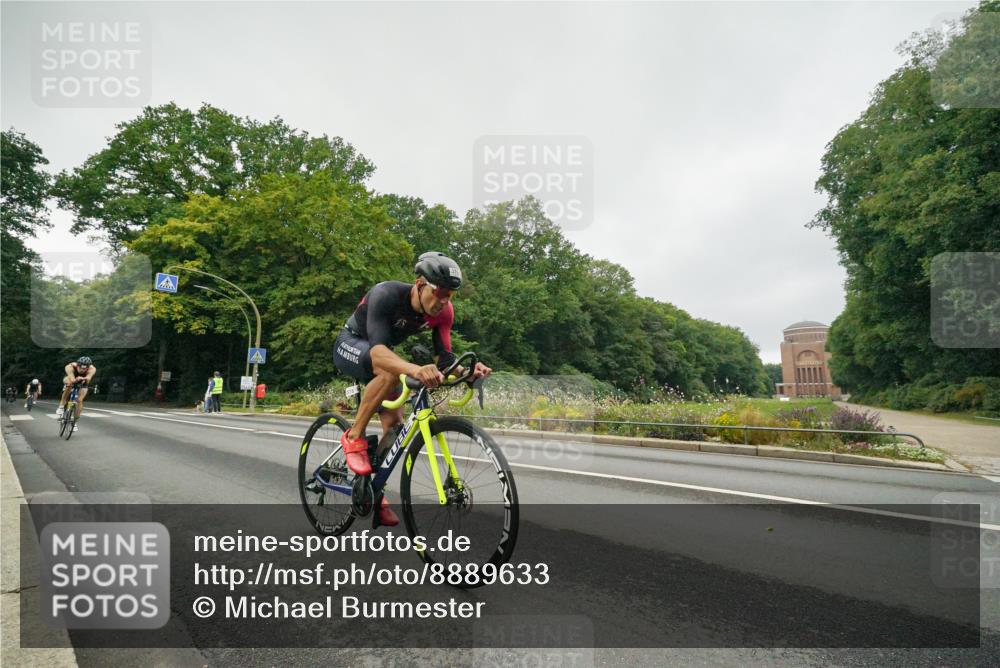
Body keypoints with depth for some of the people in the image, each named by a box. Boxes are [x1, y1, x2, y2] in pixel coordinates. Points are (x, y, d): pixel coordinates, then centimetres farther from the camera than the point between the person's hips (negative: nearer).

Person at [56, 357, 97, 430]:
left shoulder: (92, 369, -37)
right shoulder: (70, 367, -38)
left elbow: (88, 378, -56)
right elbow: (72, 380, -53)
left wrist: (83, 379, -78)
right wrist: (76, 380, -75)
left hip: (82, 383, 0)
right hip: (71, 380, 0)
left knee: (79, 400, -15)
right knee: (69, 383, -35)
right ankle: (61, 407, -20)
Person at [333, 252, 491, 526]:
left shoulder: (443, 311, -19)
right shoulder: (386, 295, -37)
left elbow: (445, 358, -19)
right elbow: (377, 349, -50)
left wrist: (468, 370, -42)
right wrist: (415, 370, -68)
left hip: (380, 355, 6)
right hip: (350, 345, -6)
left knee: (394, 423, -6)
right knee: (391, 371, -37)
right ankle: (354, 437, -19)